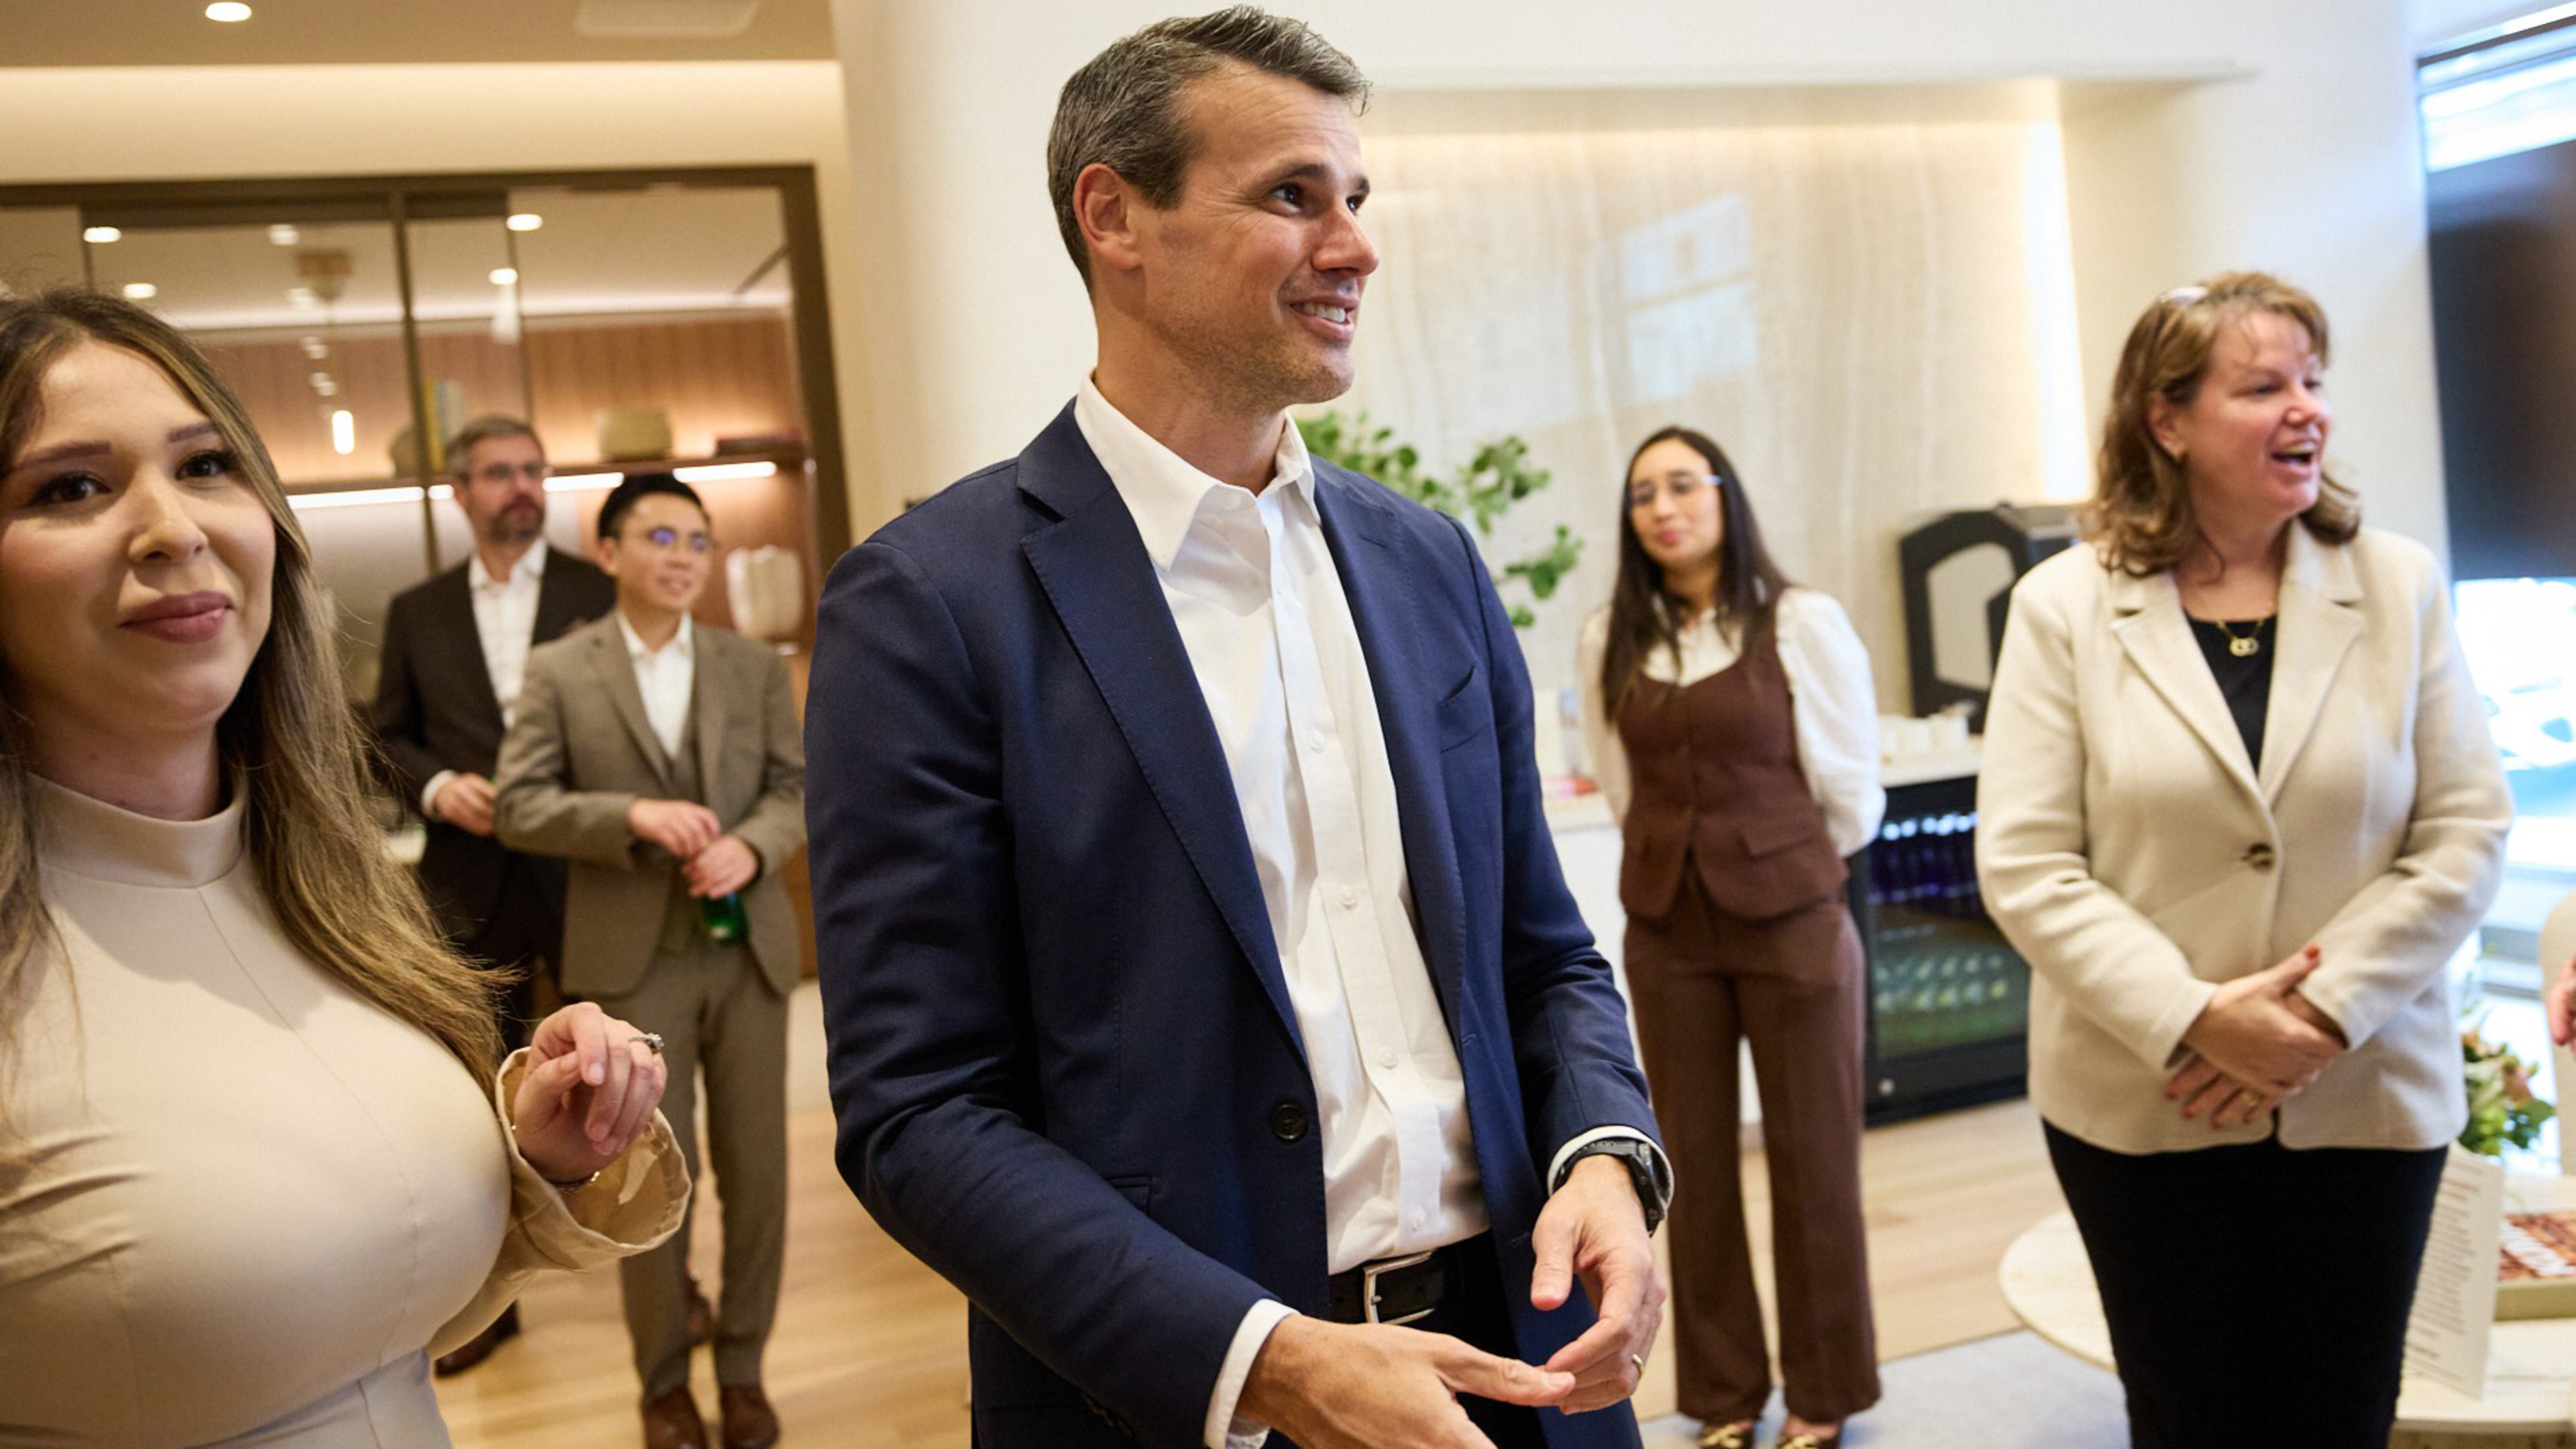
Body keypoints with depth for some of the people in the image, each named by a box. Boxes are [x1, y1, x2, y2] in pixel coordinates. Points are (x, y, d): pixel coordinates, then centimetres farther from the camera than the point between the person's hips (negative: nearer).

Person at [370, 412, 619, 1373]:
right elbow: (388, 736, 11)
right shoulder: (417, 612, 8)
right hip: (472, 881, 2)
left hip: (586, 871, -2)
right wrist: (437, 785, -9)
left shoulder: (600, 594, 0)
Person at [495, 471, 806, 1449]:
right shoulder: (558, 672, 1)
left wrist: (753, 847, -16)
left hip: (748, 949, 3)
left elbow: (795, 787, 5)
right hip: (633, 958, -2)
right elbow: (518, 806, -5)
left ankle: (742, 1367, 25)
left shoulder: (757, 667, 8)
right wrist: (634, 816, -20)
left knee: (757, 1172, 8)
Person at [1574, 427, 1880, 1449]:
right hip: (1668, 932, 3)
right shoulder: (1609, 642, 4)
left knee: (1811, 1161, 7)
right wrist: (1689, 860, 11)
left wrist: (1772, 864, 10)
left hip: (1792, 923, -3)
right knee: (1695, 1163, 10)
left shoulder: (1801, 623, -6)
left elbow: (1851, 796, 0)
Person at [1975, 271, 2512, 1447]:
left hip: (2365, 1097, 2)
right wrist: (2198, 1021, -18)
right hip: (2141, 1107, -1)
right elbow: (2025, 866, -9)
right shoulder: (2064, 607, -4)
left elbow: (2467, 831, -2)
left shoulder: (2400, 586, 1)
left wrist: (2326, 1012, -13)